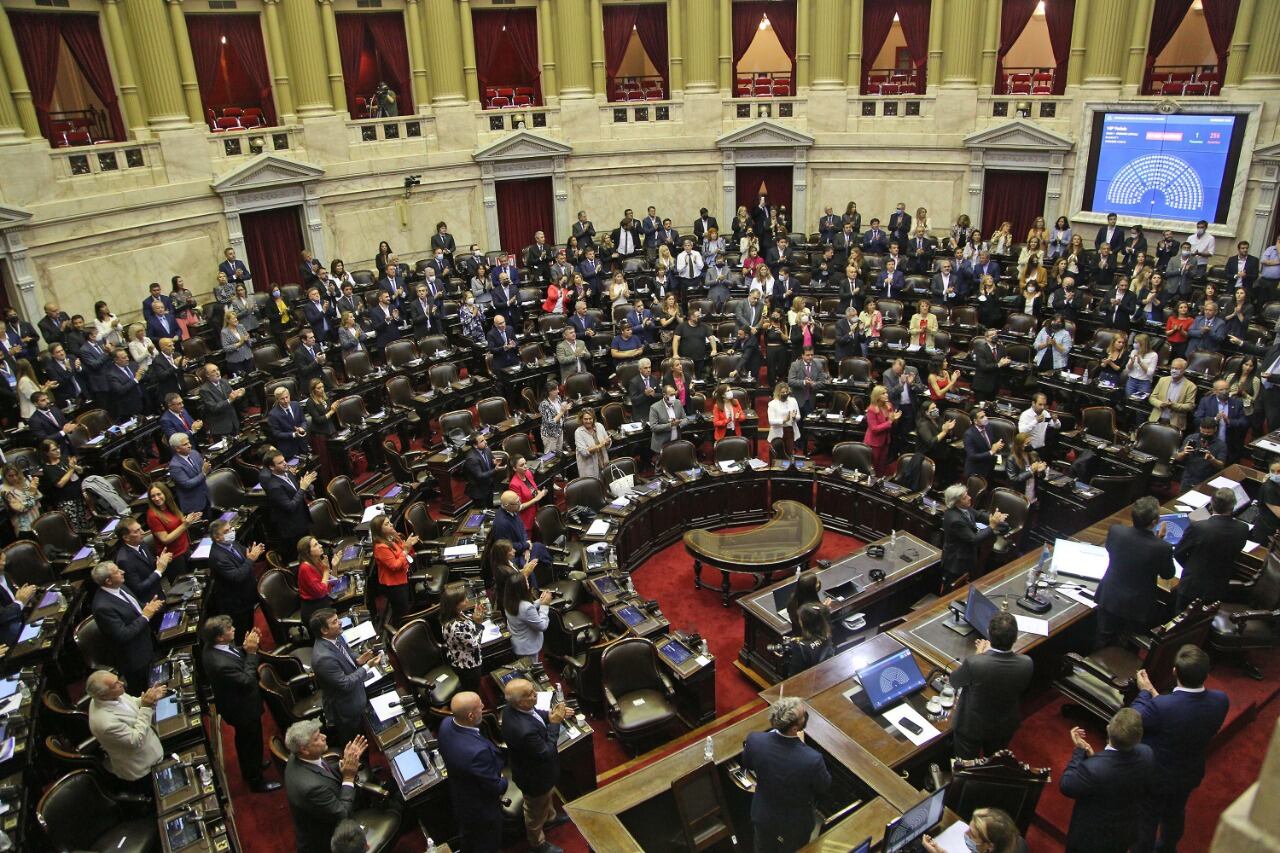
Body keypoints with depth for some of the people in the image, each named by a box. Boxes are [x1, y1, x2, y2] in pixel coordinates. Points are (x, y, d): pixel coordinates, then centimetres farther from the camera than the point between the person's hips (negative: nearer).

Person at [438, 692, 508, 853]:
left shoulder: (446, 723, -23)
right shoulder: (478, 751, -45)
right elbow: (495, 787, -28)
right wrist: (504, 782, -7)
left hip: (458, 797, 7)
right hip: (481, 808, -6)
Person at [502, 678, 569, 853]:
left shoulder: (512, 707, -23)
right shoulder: (525, 730, -48)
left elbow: (533, 713, 0)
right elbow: (547, 753, -31)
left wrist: (550, 714, -16)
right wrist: (554, 723, -27)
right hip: (535, 779, -7)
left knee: (548, 795, 37)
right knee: (536, 812, 25)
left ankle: (550, 818, 65)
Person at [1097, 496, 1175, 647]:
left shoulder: (1115, 531, -20)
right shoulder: (1162, 548, -28)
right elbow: (1168, 575, -7)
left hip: (1109, 601, 3)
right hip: (1138, 609, -2)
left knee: (1104, 646, 23)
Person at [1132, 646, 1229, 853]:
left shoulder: (1161, 707, -42)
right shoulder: (1221, 701, -26)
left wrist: (1144, 692, -10)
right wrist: (1155, 695, -4)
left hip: (1156, 776, -5)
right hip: (1190, 774, 5)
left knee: (1147, 820, 22)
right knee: (1175, 814, 33)